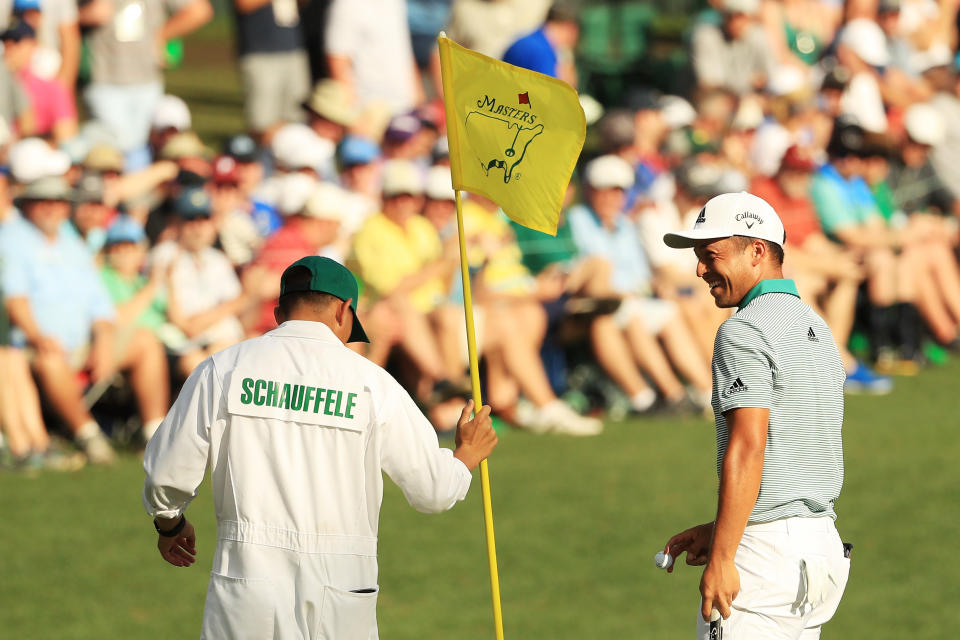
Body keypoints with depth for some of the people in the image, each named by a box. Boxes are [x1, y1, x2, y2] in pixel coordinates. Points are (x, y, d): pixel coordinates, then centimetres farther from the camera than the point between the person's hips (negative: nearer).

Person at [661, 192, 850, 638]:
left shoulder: (745, 332, -11)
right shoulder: (817, 329, 18)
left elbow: (747, 451, -20)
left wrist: (721, 558, -21)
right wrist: (717, 532, 22)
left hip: (766, 551, -9)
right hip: (823, 544, 9)